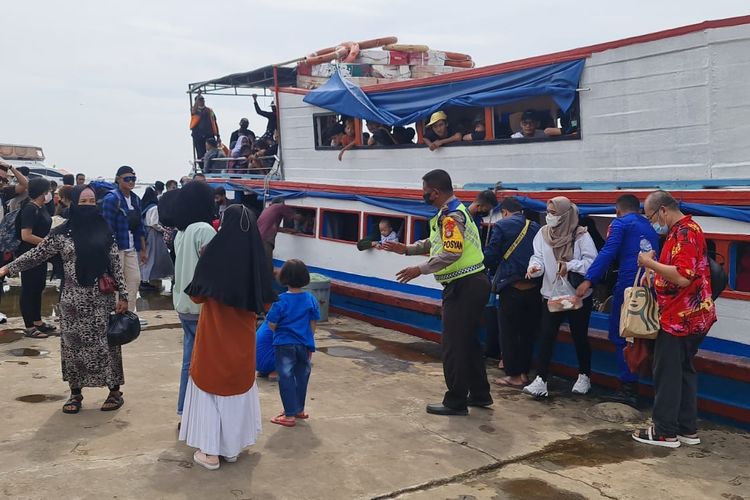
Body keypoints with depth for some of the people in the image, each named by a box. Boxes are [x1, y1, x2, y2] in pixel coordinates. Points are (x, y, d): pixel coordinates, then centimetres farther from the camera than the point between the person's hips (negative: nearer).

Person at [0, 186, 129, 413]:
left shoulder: (104, 231, 0)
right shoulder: (62, 233, 0)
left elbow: (116, 265, 0)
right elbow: (36, 254, 3)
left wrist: (123, 295, -3)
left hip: (102, 297, -1)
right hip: (73, 298, 1)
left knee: (106, 343, 3)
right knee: (73, 344, 6)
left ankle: (114, 391, 14)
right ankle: (75, 393, 19)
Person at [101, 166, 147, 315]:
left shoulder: (135, 199, 11)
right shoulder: (111, 199, -11)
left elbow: (139, 226, 16)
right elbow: (108, 227, -15)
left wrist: (143, 249, 15)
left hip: (131, 248, 7)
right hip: (116, 248, -7)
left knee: (135, 279, 7)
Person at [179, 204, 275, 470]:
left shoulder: (214, 252, -14)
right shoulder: (255, 254, -6)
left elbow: (197, 295, -8)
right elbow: (265, 301, 0)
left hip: (215, 336, -3)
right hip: (243, 337, 3)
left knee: (210, 386, 11)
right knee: (239, 386, 18)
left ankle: (210, 451, 13)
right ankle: (232, 446, 27)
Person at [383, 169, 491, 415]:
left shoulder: (451, 215, -18)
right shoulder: (454, 210, 15)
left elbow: (452, 253, -28)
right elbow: (435, 243, 21)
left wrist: (420, 269, -22)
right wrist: (406, 249, 17)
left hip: (464, 287, -11)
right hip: (472, 284, 11)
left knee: (454, 345, -2)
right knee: (469, 341, 19)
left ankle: (455, 402, 7)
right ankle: (479, 394, 29)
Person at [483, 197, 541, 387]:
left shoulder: (501, 226, -4)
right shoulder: (535, 227, 9)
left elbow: (490, 256, -8)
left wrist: (495, 270, 11)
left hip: (511, 287, -5)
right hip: (534, 287, 5)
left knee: (508, 332, 7)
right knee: (528, 332, 14)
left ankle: (514, 375, 10)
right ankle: (524, 372, 21)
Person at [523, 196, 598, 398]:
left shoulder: (581, 235, -10)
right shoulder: (543, 233, 1)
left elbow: (592, 261, -12)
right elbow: (538, 257, -3)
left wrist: (570, 266, -25)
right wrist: (534, 267, -25)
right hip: (551, 293, 3)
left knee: (579, 336, 10)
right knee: (546, 336, -4)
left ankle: (584, 377, 29)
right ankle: (540, 381, -2)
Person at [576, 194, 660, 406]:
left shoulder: (620, 224, 4)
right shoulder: (650, 228, 26)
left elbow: (608, 252, -11)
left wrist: (589, 280, -18)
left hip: (628, 284, -7)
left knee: (620, 335, -1)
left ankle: (629, 387, -3)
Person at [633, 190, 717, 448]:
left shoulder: (684, 233, -18)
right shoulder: (683, 230, 15)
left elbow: (683, 277, -28)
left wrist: (650, 263, -19)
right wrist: (655, 268, 7)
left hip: (680, 317, -10)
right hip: (687, 316, 10)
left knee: (667, 373, -2)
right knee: (683, 371, 15)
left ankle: (665, 432, 7)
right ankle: (687, 430, 22)